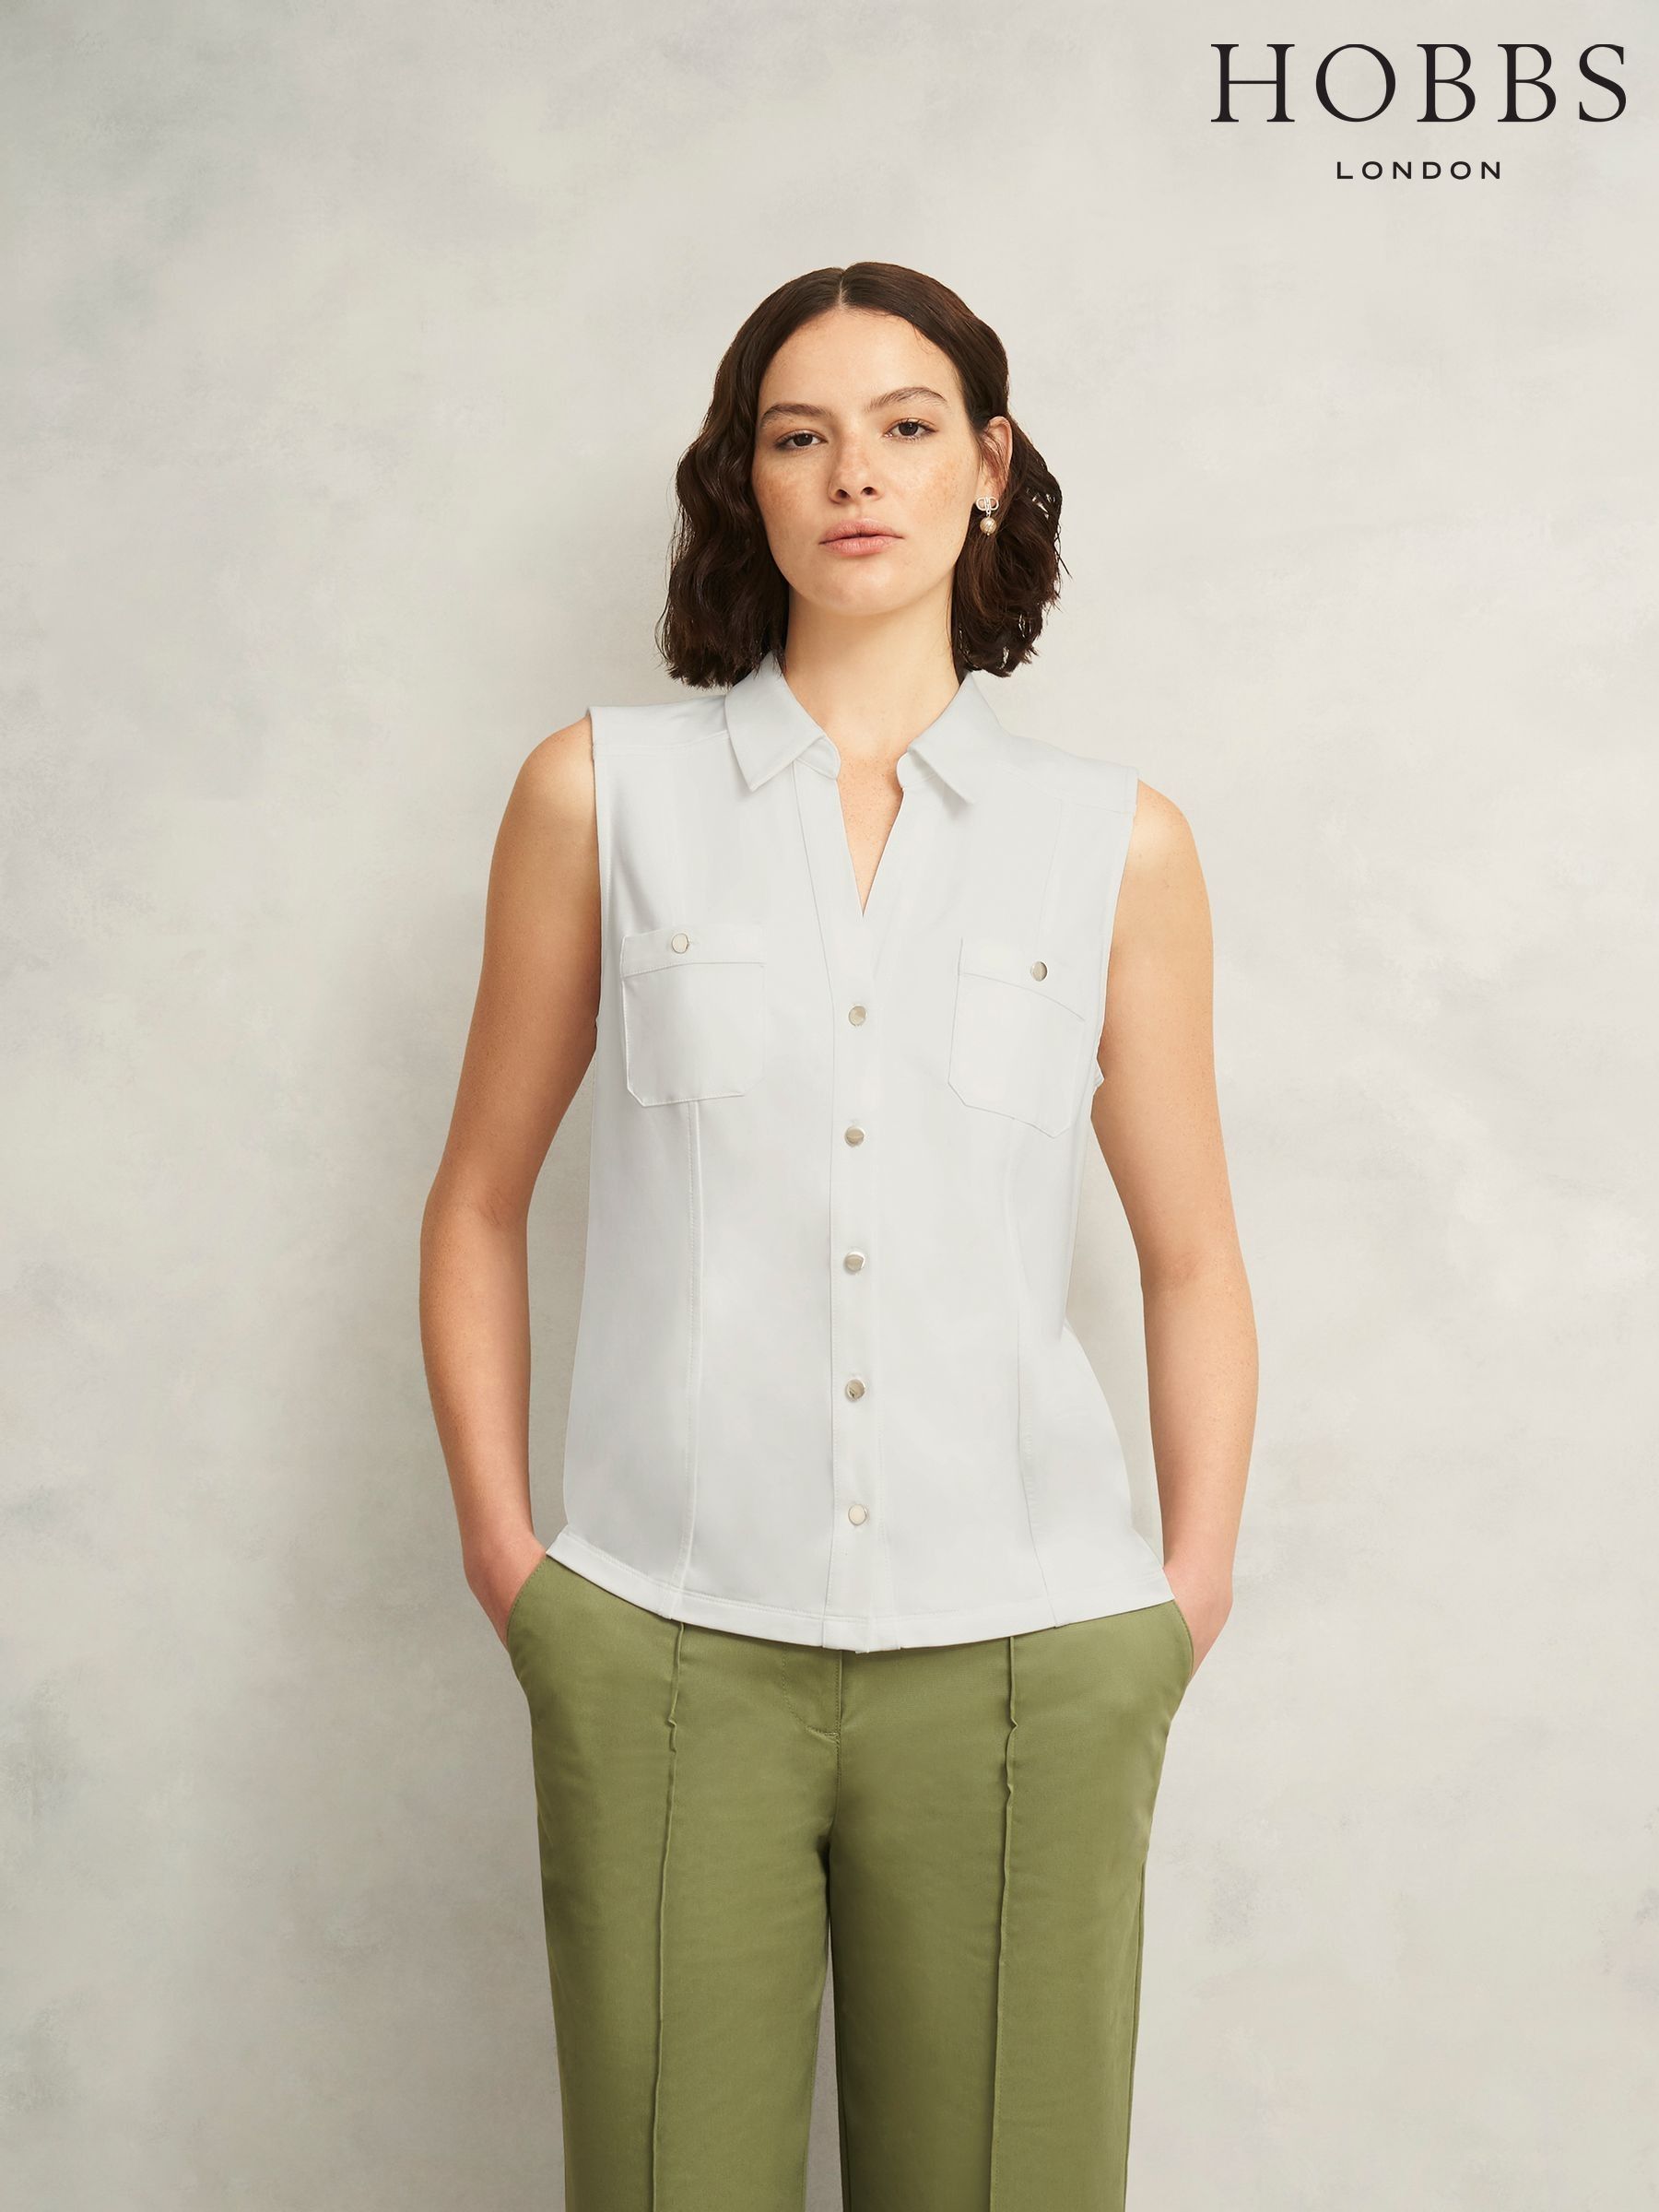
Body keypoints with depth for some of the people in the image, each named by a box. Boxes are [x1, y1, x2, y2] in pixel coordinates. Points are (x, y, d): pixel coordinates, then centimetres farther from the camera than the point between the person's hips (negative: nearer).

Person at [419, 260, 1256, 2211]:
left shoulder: (1115, 841, 4)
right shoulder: (604, 791, 3)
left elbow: (1192, 1257, 11)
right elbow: (478, 1202, 9)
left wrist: (1193, 1592, 5)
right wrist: (503, 1555, 4)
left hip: (1024, 1662, 1)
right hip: (669, 1659, 0)